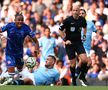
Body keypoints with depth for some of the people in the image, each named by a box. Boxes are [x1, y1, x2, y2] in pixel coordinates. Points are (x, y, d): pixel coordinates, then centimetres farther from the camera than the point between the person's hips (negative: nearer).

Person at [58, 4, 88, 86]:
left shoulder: (82, 20, -2)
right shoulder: (68, 20, -14)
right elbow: (60, 30, -4)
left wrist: (84, 35, 10)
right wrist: (65, 40, -10)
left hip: (79, 42, 3)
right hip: (70, 43, -3)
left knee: (85, 60, -15)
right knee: (73, 63, 0)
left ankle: (78, 70, 16)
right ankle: (74, 80, 21)